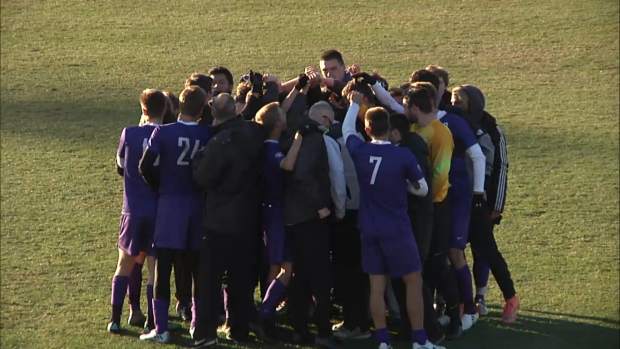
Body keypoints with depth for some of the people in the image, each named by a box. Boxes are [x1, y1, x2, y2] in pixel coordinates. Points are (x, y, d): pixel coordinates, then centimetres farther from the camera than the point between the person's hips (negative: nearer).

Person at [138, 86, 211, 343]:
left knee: (163, 266, 1)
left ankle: (161, 329, -1)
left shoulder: (163, 133, -9)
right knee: (198, 266, 13)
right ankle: (197, 324, 16)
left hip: (170, 202, -2)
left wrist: (159, 185, 4)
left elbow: (145, 166, -13)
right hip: (198, 203, 2)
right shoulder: (207, 135, -3)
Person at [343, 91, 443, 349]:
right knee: (414, 281, 6)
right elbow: (422, 189, -2)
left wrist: (355, 104, 32)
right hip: (397, 230, -4)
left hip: (370, 230, 4)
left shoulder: (359, 151, -6)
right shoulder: (404, 156, -14)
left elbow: (347, 129, 17)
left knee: (377, 286, 7)